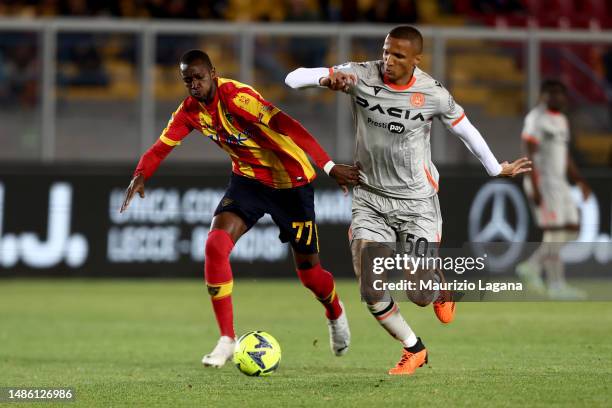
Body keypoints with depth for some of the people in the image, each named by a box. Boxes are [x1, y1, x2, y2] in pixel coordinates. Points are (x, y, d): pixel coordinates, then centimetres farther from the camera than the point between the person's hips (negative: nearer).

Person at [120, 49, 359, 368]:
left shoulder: (236, 96, -28)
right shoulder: (190, 111, -6)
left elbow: (285, 126, -35)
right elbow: (161, 147, 0)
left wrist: (330, 167, -42)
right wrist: (140, 175, -22)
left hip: (291, 181, -5)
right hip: (248, 179, 5)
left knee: (308, 269, 4)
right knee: (215, 245, -19)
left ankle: (335, 313, 41)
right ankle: (227, 339, -10)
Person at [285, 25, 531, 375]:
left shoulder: (433, 94, -12)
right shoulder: (362, 76, -13)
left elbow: (465, 129, 7)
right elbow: (293, 79, -15)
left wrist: (497, 169, 19)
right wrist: (328, 79, -36)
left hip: (417, 202, -1)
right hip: (370, 199, 1)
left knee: (420, 294, -6)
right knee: (371, 289, -11)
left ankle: (442, 288, 33)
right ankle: (414, 350, 13)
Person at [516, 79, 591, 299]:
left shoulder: (561, 120, 16)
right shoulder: (536, 118, -11)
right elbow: (529, 154, -16)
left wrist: (579, 181, 14)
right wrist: (535, 188, -22)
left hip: (559, 183, 9)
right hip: (542, 182, -9)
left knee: (571, 230, 5)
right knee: (554, 232, -10)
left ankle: (532, 267, 13)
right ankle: (556, 285, -6)